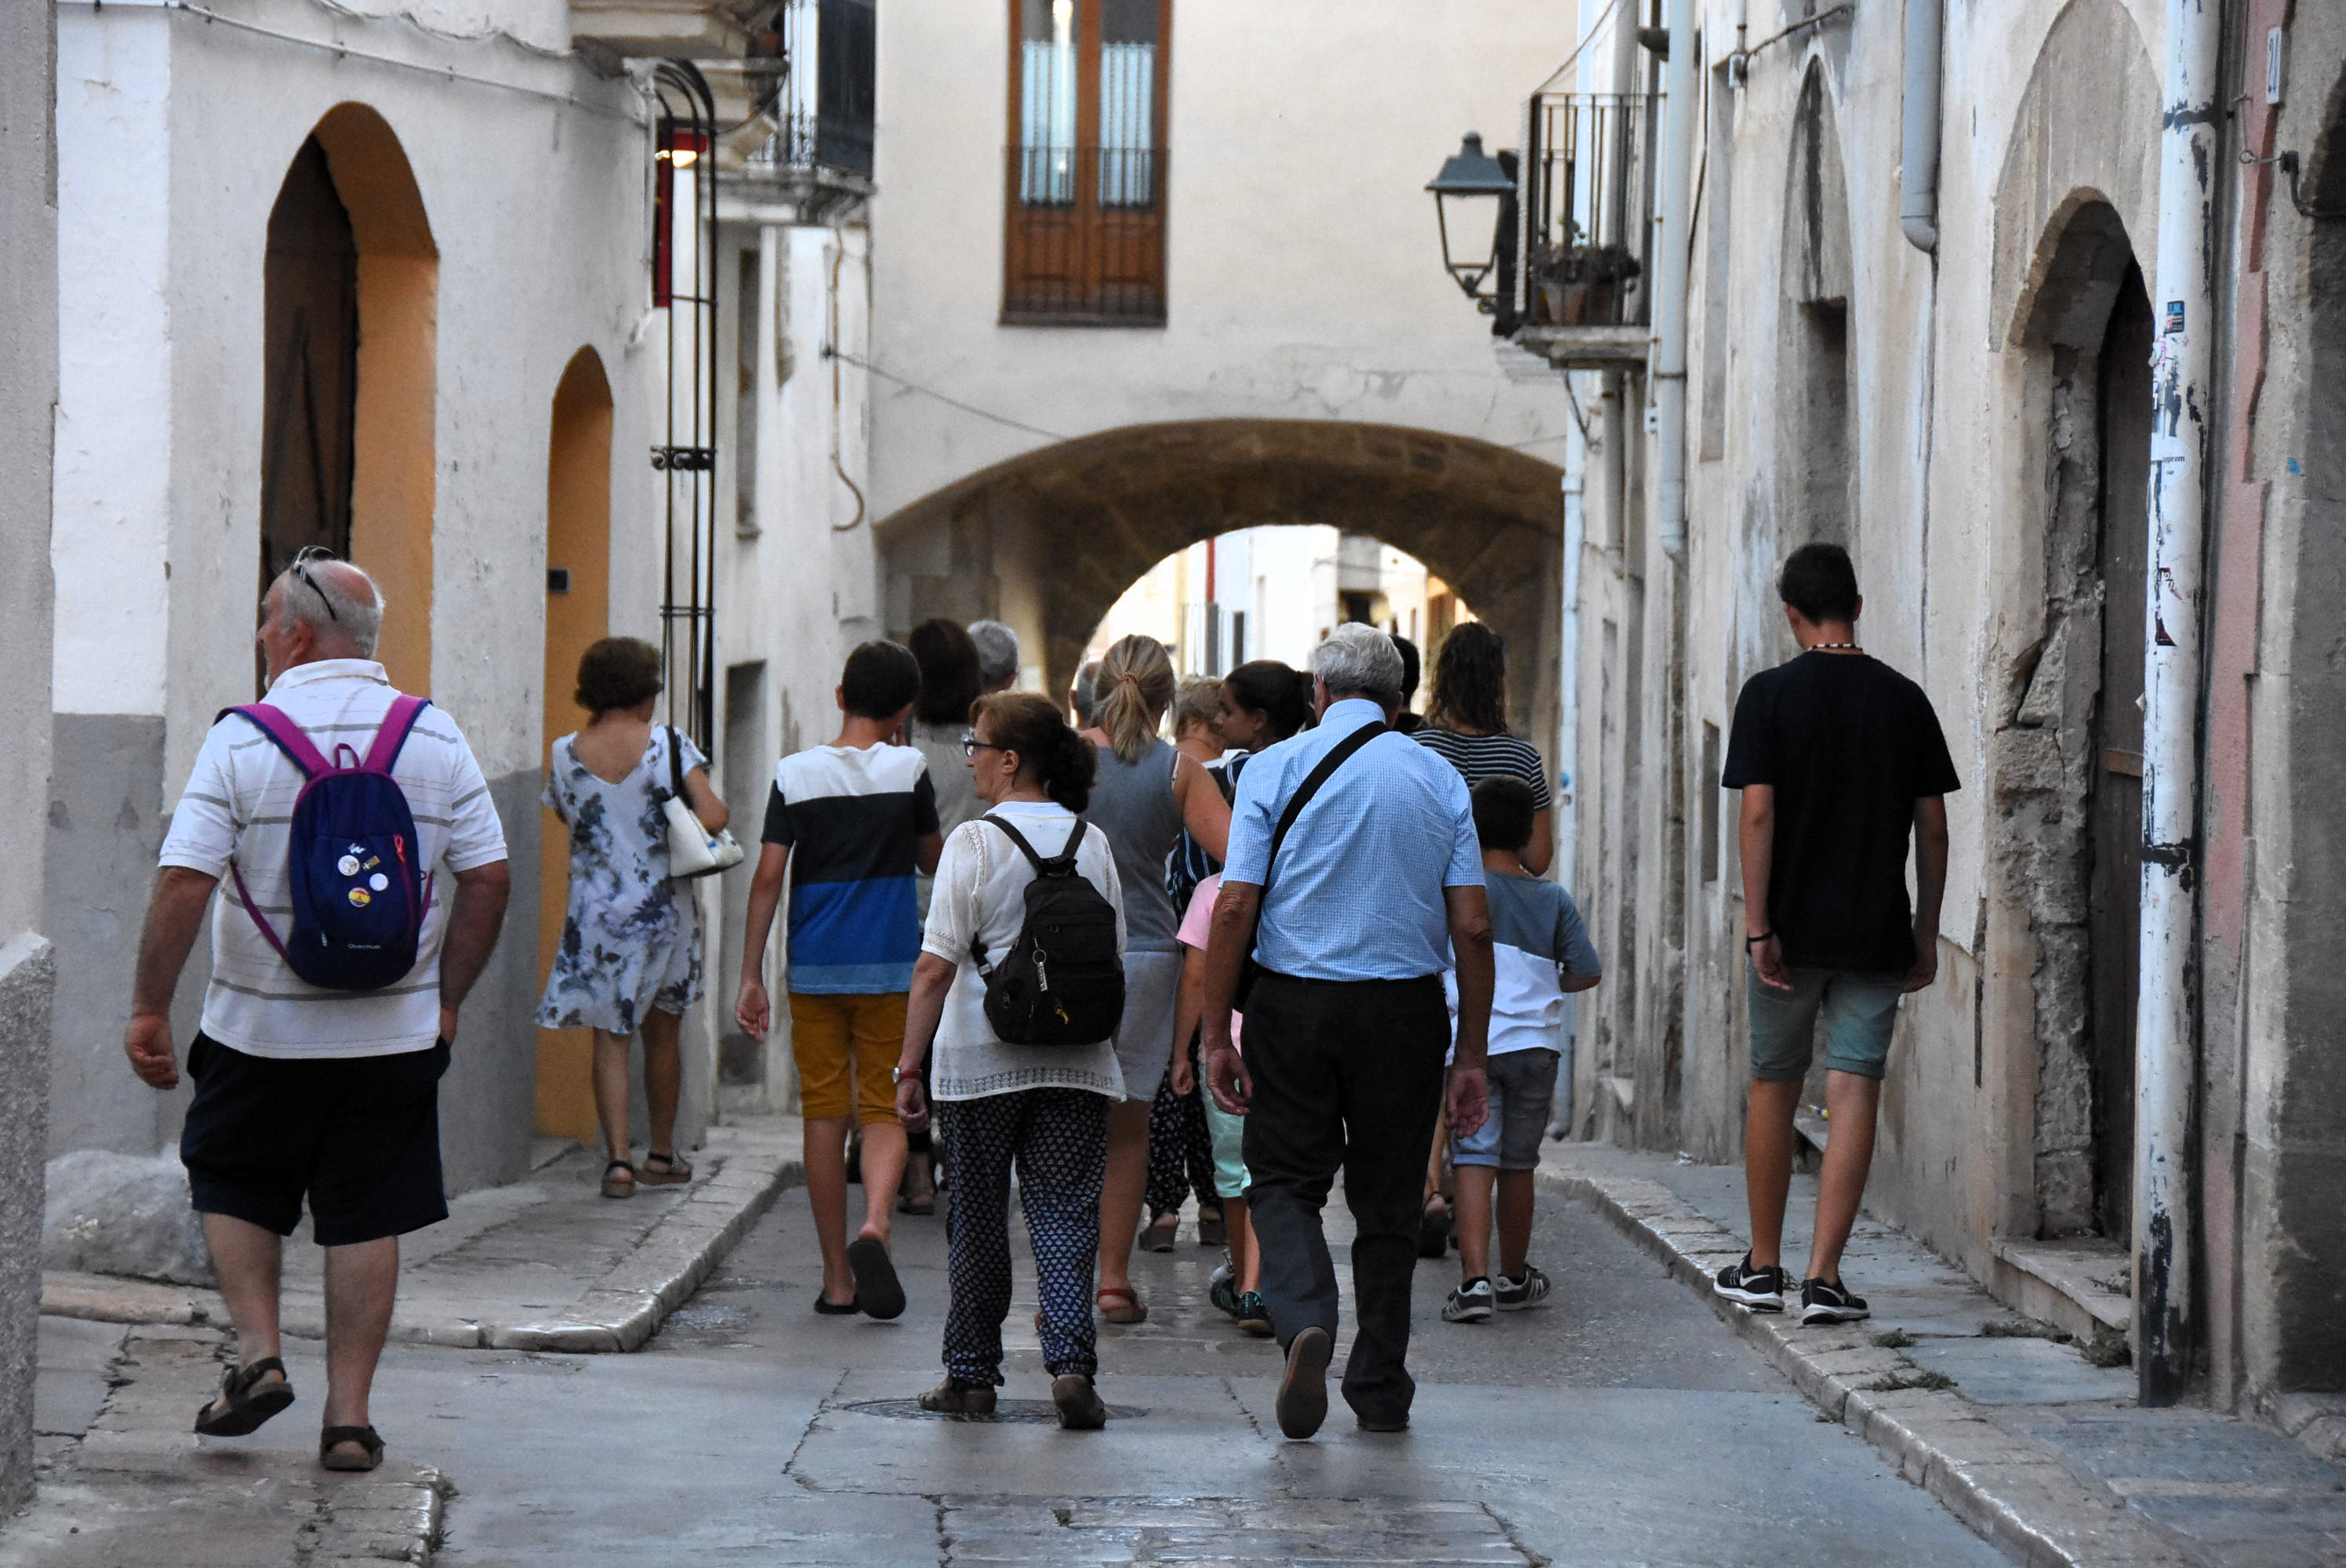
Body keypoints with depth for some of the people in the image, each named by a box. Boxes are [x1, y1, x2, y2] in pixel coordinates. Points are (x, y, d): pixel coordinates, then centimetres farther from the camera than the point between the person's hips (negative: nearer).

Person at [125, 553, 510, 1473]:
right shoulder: (436, 739, 0)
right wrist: (446, 1000, 9)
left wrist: (149, 1008, -8)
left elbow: (184, 883, -14)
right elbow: (487, 880, 0)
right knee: (366, 1220, 7)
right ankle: (349, 1417, 6)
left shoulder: (242, 740, -9)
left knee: (233, 1188, 19)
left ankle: (258, 1355, 6)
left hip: (262, 1028, -2)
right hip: (394, 1035, 2)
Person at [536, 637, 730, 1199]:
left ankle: (617, 1158, -9)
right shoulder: (670, 744, -9)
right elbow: (713, 816, -16)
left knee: (609, 1037, 3)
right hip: (664, 910, 0)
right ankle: (662, 1155, 24)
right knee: (661, 1032, 14)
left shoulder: (565, 755, -3)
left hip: (596, 915, 0)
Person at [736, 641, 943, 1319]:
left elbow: (768, 877, -4)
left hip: (815, 970, 1)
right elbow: (934, 858, 11)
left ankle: (837, 1278, 10)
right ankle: (874, 1227, -23)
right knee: (883, 1110, 5)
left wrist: (751, 976, 1)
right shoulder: (908, 770, -3)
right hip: (890, 969, -1)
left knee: (824, 1114, 7)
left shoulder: (796, 773, -1)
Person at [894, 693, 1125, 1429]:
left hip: (981, 1062, -3)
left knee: (977, 1217, 9)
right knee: (1064, 1211, 3)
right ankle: (1071, 1361, -14)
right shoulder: (1092, 843, 5)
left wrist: (909, 1064, -8)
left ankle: (972, 1374, 16)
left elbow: (936, 966, -12)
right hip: (1076, 1063, 3)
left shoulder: (974, 842, -9)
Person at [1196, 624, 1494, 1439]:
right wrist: (1471, 1056, 5)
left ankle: (1304, 1319, -19)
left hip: (1294, 1004, -1)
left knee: (1284, 1181, 8)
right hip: (1406, 1009, 2)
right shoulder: (1439, 779, 5)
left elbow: (1234, 908, -7)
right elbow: (1472, 926, 0)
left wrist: (1217, 1035, -3)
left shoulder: (1275, 767, -1)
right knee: (1387, 1198, 12)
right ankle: (1380, 1387, 17)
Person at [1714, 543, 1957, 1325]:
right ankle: (1824, 1277, -8)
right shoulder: (1904, 700, 3)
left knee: (1773, 1087, 13)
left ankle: (1763, 1267, 21)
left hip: (1792, 930, -1)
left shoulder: (1771, 694, -5)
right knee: (1854, 1093, -1)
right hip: (1877, 932, 1)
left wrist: (1757, 928, -10)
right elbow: (1933, 826, 4)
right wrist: (1926, 932, 11)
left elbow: (1759, 813, -11)